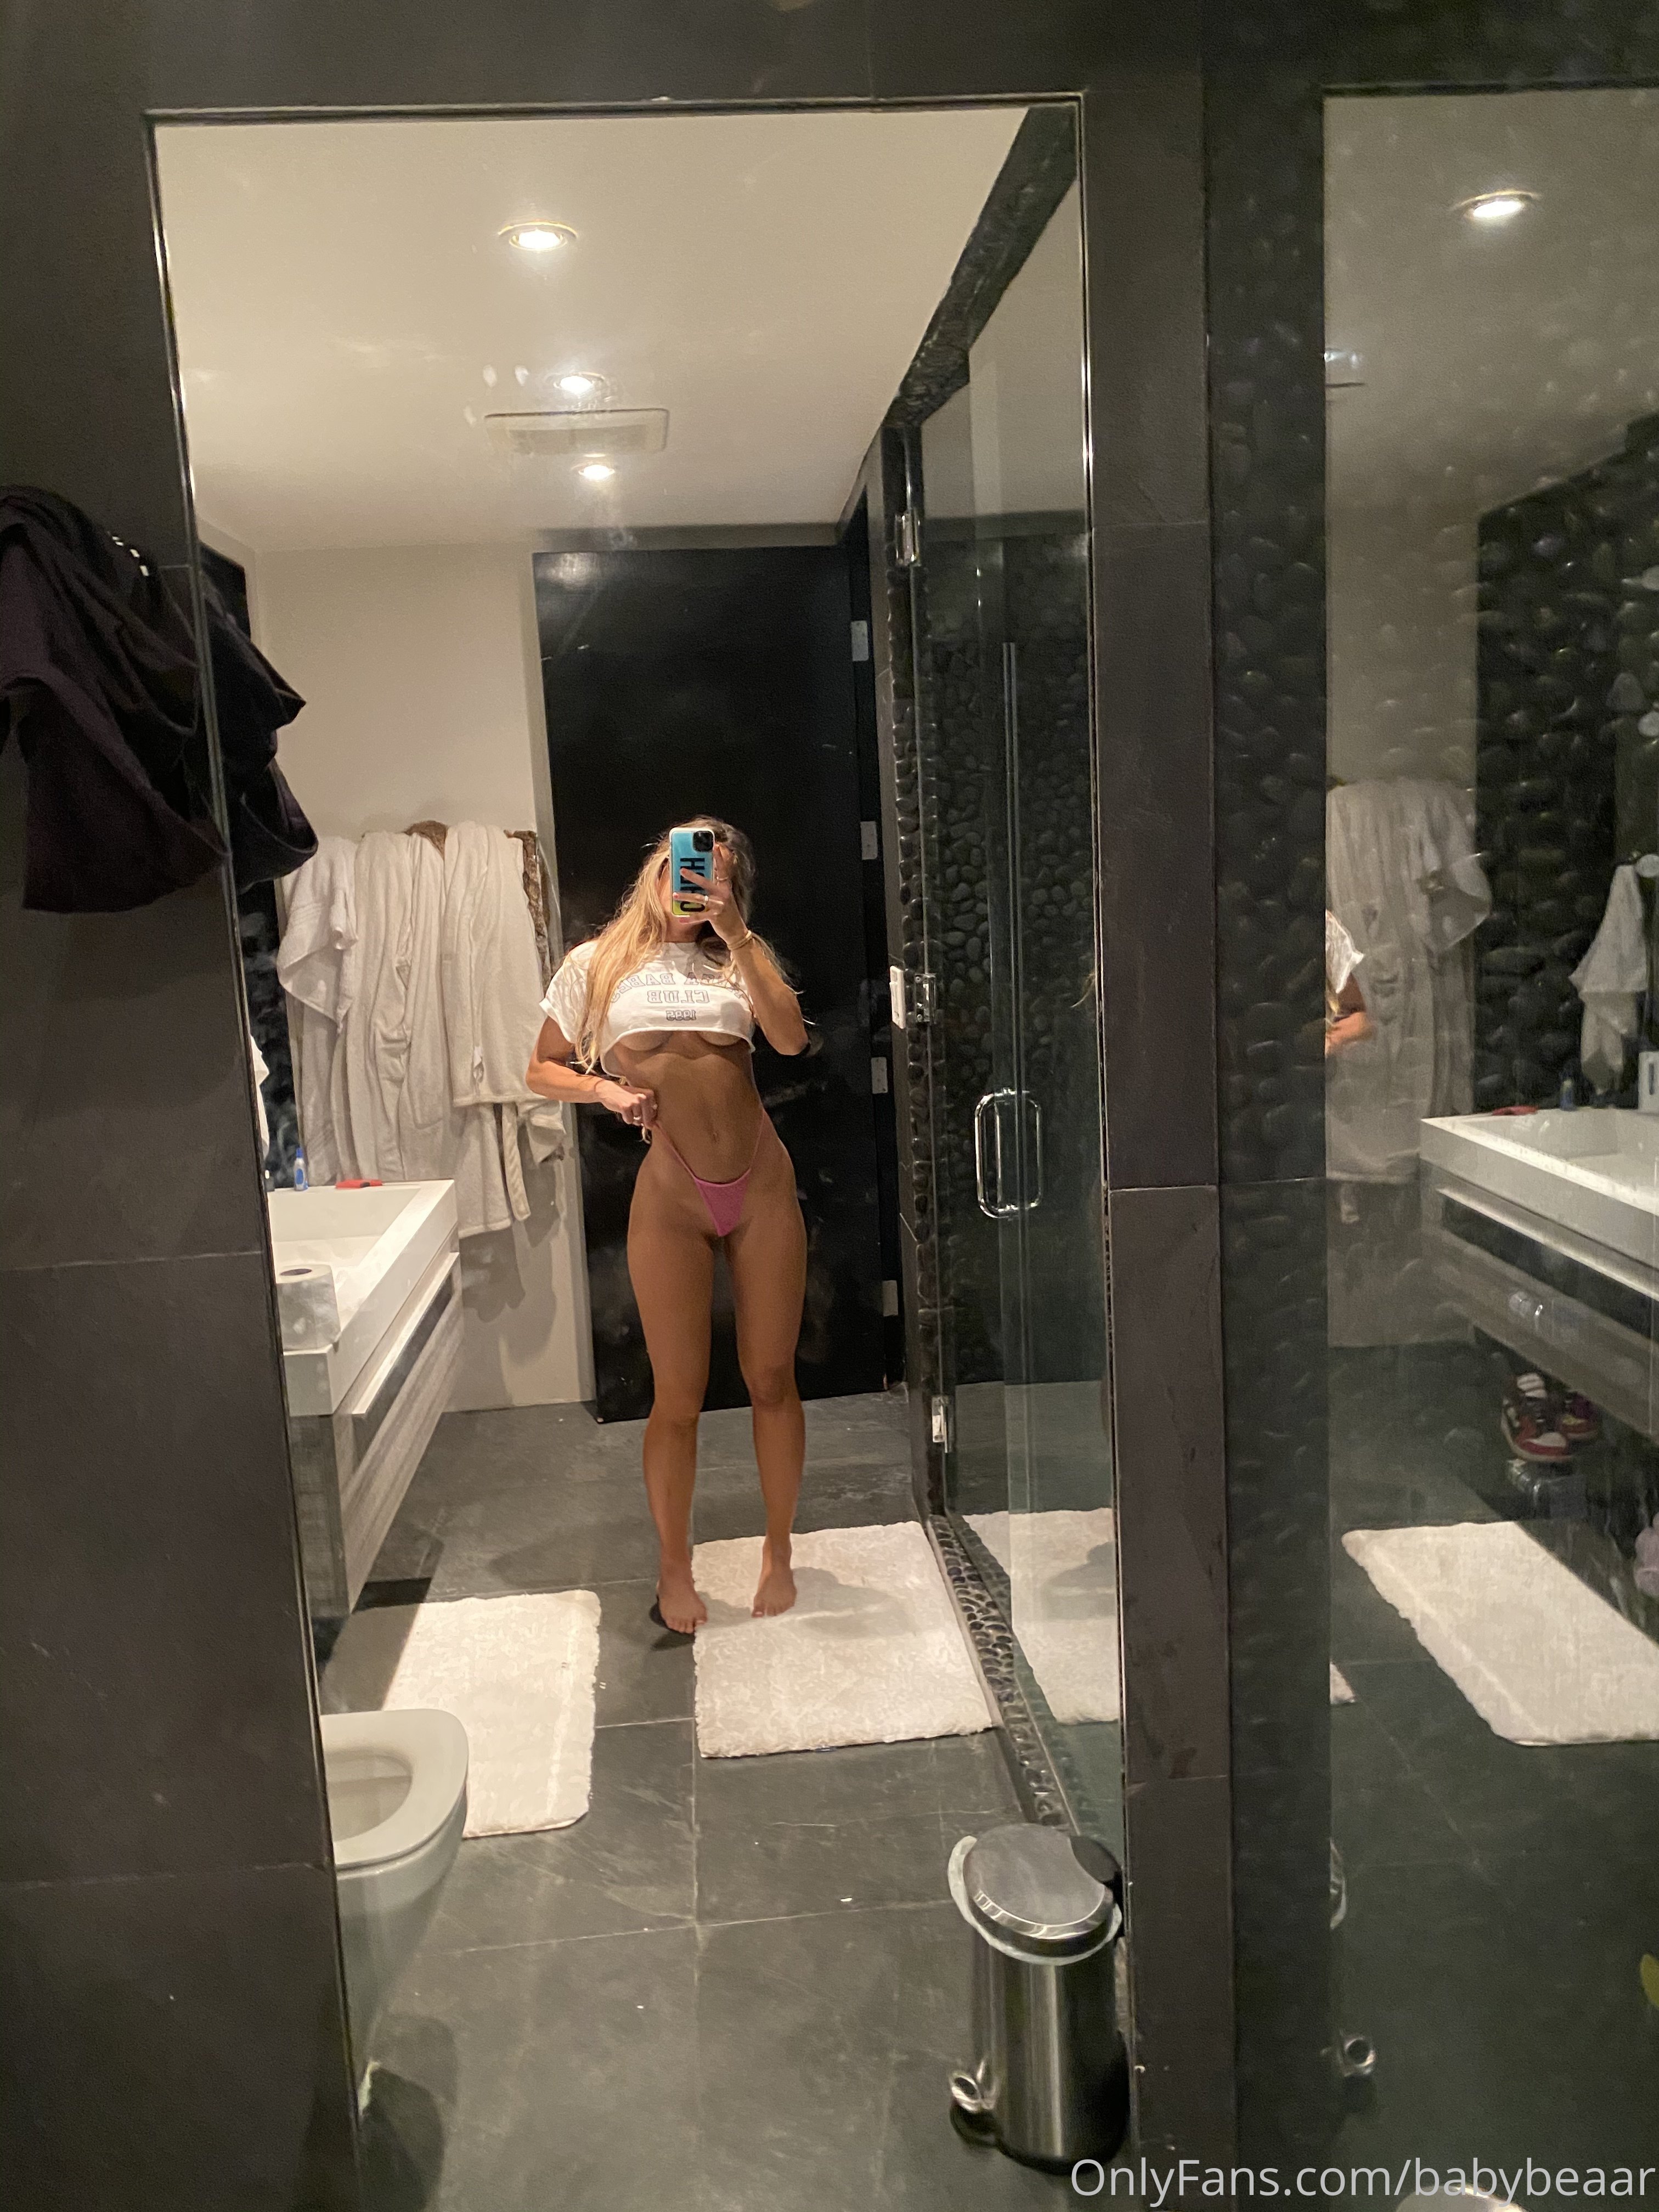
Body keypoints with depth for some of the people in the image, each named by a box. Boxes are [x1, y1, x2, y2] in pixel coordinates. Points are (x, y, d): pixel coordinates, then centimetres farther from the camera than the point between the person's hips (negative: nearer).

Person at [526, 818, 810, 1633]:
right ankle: (674, 1570, 23)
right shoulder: (600, 963, 6)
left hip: (763, 1184, 2)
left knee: (772, 1378, 8)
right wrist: (604, 1088, -10)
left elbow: (790, 1038, -8)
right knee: (679, 1396, 4)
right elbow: (542, 1070, 9)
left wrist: (735, 933, -10)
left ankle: (778, 1549, 27)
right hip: (671, 1198, -2)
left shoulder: (738, 956, 10)